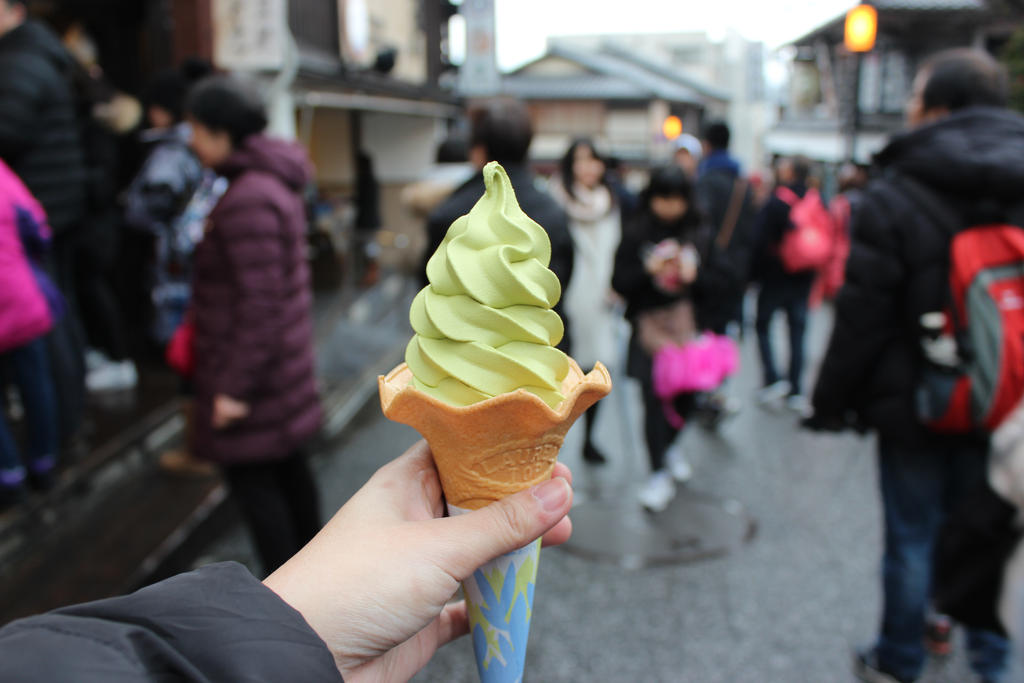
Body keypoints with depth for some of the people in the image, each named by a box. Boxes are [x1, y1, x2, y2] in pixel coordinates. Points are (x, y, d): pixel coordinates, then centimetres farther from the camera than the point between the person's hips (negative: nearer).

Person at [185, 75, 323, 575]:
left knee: (250, 478, 3)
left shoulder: (247, 200, -23)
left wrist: (236, 386, -22)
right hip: (286, 358, 10)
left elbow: (260, 303, -25)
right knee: (287, 467, 20)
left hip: (250, 366, -10)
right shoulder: (273, 182, 9)